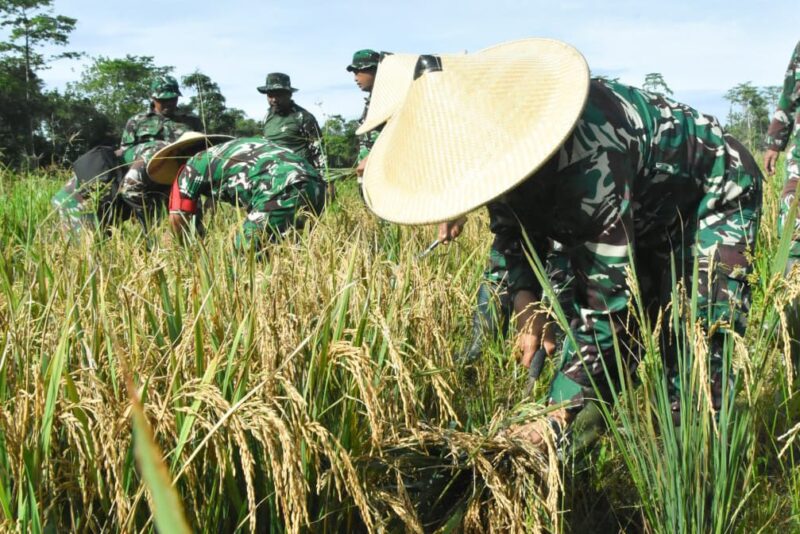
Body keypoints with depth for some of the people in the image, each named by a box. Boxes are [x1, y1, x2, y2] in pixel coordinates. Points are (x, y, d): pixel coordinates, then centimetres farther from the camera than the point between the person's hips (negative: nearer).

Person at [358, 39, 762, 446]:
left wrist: (558, 419, -37)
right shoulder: (499, 146, -18)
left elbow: (607, 305, -40)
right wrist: (525, 300, -18)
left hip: (712, 196, -7)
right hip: (639, 214, 8)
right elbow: (516, 233, 1)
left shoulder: (588, 165, -44)